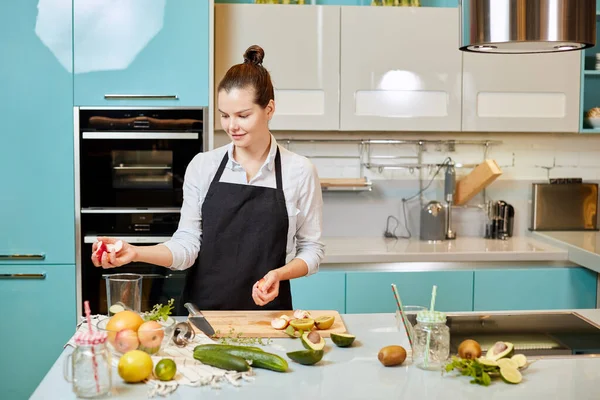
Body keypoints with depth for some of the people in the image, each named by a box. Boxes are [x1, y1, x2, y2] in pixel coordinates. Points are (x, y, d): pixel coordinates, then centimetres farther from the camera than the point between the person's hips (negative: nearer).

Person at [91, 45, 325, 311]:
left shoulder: (300, 171, -1)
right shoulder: (202, 166, 3)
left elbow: (311, 249, 4)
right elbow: (188, 243, 0)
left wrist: (279, 274, -13)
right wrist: (136, 253, -15)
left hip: (267, 309, -1)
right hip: (202, 309, 1)